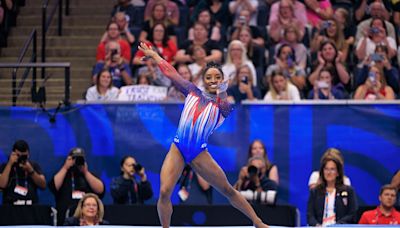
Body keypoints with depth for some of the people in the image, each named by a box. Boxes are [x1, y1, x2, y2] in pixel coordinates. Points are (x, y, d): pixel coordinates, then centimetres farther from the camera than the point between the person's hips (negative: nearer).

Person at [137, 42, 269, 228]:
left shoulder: (222, 104, 3)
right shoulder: (192, 92, 11)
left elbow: (226, 109, -22)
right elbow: (170, 72, 18)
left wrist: (222, 95, -43)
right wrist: (153, 54, 23)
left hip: (199, 153, -1)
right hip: (177, 149, 1)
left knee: (228, 190, 5)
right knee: (164, 192, -16)